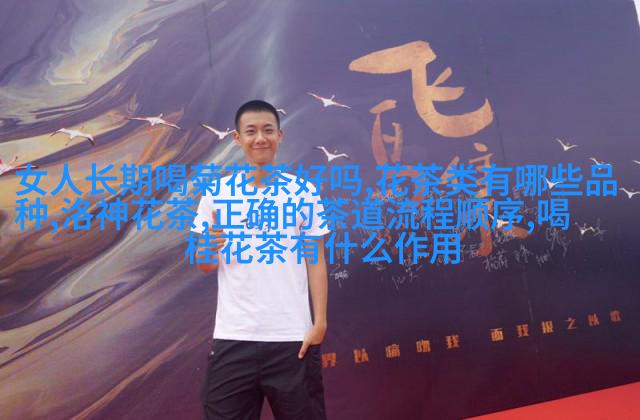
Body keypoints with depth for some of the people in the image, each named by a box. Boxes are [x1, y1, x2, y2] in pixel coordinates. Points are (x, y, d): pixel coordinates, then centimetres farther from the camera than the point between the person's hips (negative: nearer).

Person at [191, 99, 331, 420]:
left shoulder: (303, 191, 3)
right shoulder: (217, 192, 3)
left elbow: (316, 260, 3)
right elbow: (204, 267, 8)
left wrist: (320, 321, -6)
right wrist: (210, 249, -15)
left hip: (292, 336, 0)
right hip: (233, 337, 1)